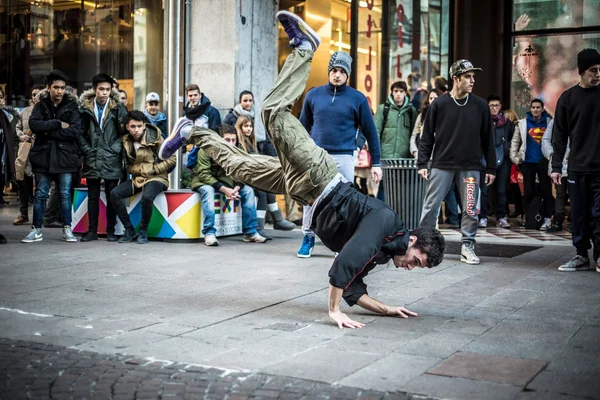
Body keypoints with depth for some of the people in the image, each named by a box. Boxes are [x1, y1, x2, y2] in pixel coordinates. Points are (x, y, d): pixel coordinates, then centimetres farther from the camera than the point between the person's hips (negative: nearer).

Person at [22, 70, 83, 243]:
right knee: (40, 194, 5)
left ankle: (67, 229, 12)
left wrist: (50, 132, -13)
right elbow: (34, 124, -12)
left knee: (65, 194, 4)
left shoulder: (72, 106, 3)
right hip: (43, 156, 1)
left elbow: (76, 130, -12)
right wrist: (58, 124, -16)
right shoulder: (40, 106, 6)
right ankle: (36, 230, 13)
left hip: (64, 156, -1)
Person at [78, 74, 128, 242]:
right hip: (92, 159, 2)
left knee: (112, 195, 3)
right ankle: (92, 230, 13)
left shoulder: (118, 108, 1)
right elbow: (80, 133, 8)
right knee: (93, 196, 7)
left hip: (112, 160, -2)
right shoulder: (85, 108, 5)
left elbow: (124, 131, 1)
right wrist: (87, 149, -2)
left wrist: (115, 149, -7)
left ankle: (110, 230, 11)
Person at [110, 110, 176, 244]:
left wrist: (151, 169, -11)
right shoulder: (126, 142, 5)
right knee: (114, 194, -18)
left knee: (147, 197, -36)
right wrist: (141, 169, -6)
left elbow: (171, 160, -7)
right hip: (137, 178, 5)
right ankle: (129, 230, -6)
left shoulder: (155, 138, -8)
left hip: (156, 178, -5)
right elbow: (128, 166, 15)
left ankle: (143, 231, -12)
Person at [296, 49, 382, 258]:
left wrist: (376, 163, 1)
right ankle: (308, 237, 19)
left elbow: (370, 132, 3)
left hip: (343, 157, -2)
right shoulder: (313, 95, 7)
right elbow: (303, 127, 14)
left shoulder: (357, 98, 1)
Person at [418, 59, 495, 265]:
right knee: (431, 206, 1)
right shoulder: (439, 104, -1)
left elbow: (488, 138, 7)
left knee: (470, 210, 2)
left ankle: (468, 246, 13)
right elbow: (427, 137, 2)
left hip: (471, 167, 1)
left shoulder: (480, 105, 4)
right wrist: (422, 163, -4)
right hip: (442, 165, -1)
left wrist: (491, 168, 5)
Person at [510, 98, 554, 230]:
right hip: (528, 162, 1)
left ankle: (547, 219, 5)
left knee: (546, 190, 1)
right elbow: (515, 141, 7)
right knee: (529, 191, 4)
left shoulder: (549, 122, 2)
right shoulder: (523, 123, 4)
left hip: (544, 162, -1)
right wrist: (514, 157, 0)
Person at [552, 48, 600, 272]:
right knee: (579, 214, 5)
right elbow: (560, 136, 4)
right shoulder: (568, 98, 4)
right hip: (577, 167, 1)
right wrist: (556, 166, -2)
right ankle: (581, 255, 14)